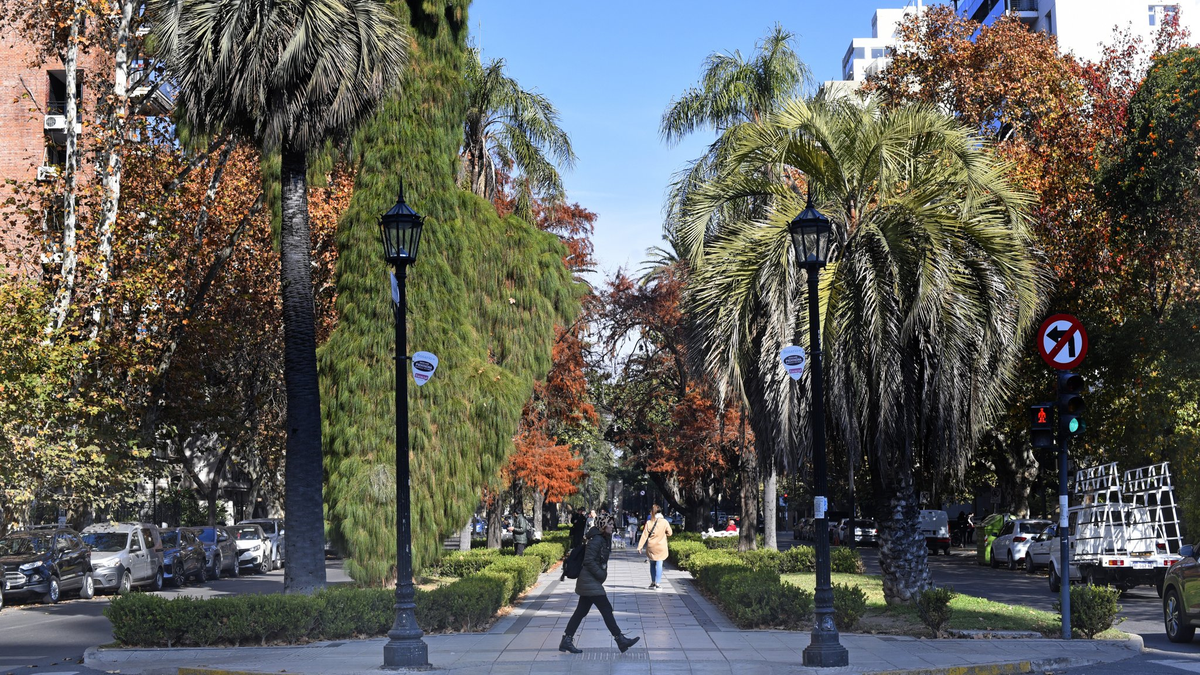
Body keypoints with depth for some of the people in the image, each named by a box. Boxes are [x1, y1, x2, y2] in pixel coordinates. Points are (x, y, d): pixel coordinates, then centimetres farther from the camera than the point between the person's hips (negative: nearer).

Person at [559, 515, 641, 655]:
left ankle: (566, 641, 13)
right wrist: (601, 574, -16)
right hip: (590, 582, -10)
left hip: (589, 582, 10)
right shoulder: (596, 540, -16)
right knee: (606, 609, -7)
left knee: (581, 611, 10)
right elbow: (589, 561, -21)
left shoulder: (604, 540, 14)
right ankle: (620, 640, -4)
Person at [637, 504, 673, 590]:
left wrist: (640, 546, -2)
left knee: (652, 564, 16)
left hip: (651, 547, 2)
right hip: (661, 547, -2)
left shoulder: (649, 522, -6)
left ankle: (653, 582, 22)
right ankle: (657, 583, -5)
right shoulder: (664, 522, -9)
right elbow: (669, 533, 1)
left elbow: (644, 536, -6)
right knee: (659, 564, 1)